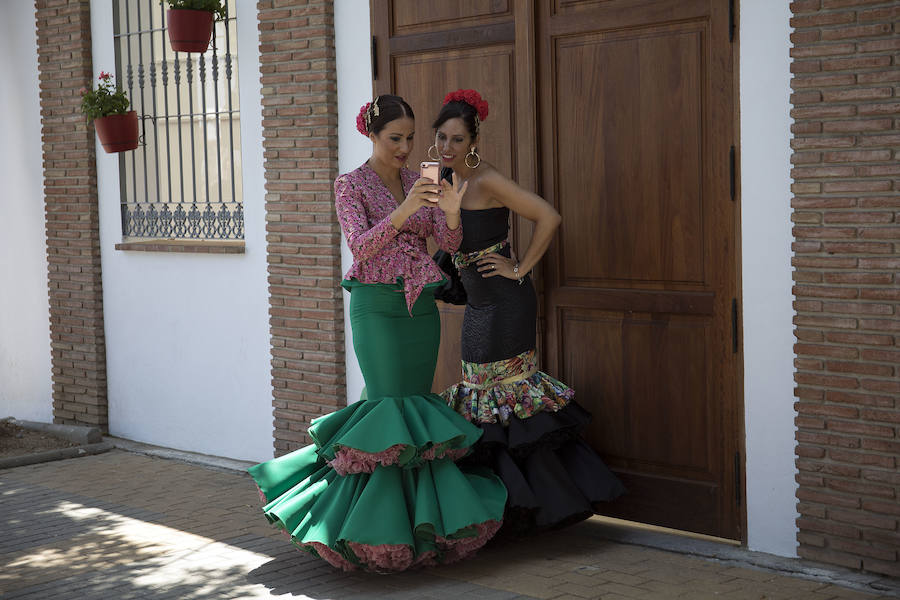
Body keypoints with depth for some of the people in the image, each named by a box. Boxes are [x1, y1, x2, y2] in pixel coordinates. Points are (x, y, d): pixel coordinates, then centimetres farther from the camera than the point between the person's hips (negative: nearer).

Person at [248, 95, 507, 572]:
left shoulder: (419, 183, 11)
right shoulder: (350, 185, -3)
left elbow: (449, 243, 2)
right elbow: (361, 246, -17)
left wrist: (451, 212, -20)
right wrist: (403, 212, -31)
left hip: (421, 308, 6)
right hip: (378, 308, -5)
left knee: (417, 406, 7)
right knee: (391, 409, -7)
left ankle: (416, 516, 17)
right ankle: (384, 527, 1)